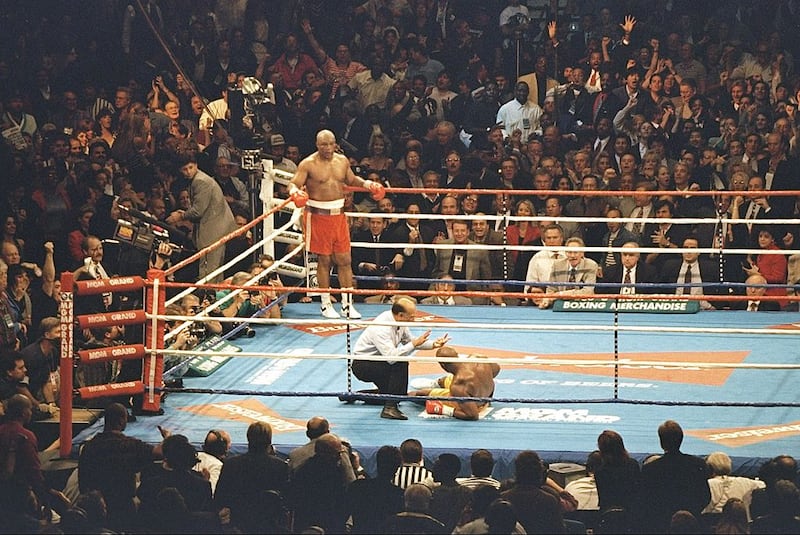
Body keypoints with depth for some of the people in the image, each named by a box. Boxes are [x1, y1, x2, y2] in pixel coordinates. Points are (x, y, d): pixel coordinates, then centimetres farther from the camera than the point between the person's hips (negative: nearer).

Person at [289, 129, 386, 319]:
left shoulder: (342, 161, 8)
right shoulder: (308, 164, -8)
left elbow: (351, 180, 24)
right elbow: (294, 184, -12)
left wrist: (367, 184, 7)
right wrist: (295, 192, -35)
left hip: (338, 214, 5)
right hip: (318, 216, -5)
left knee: (344, 259, 3)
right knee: (324, 260, 2)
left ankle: (347, 304, 9)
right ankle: (326, 304, 13)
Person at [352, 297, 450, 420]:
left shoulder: (399, 321, -4)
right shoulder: (381, 328, -31)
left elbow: (409, 341, 11)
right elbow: (391, 356, -39)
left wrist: (433, 344, -2)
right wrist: (415, 344, -35)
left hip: (376, 362, 9)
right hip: (361, 366, -9)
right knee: (400, 364, -28)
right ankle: (390, 408, -26)